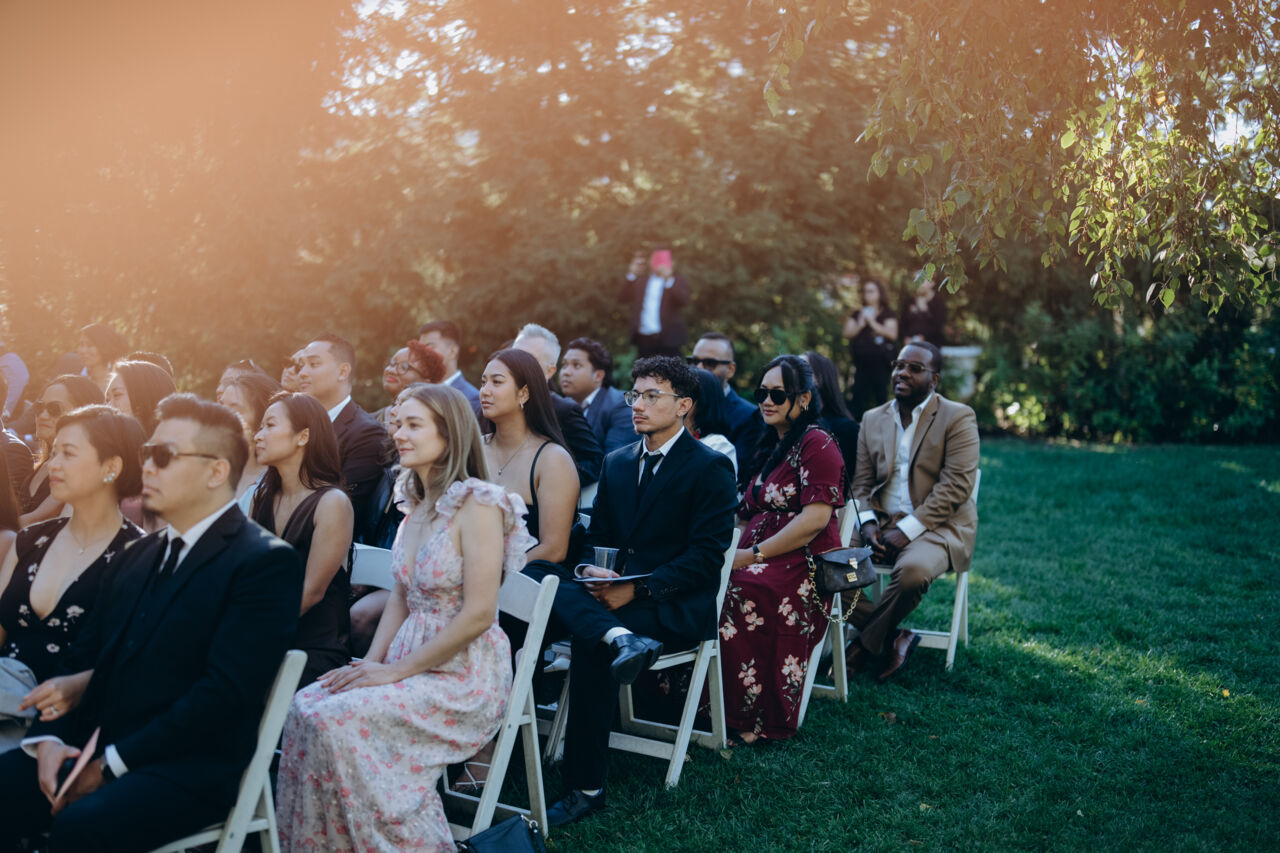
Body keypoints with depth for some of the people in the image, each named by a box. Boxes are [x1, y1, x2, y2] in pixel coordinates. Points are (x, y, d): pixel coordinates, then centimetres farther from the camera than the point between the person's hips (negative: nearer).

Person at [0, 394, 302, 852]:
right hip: (93, 745, 7)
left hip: (189, 768, -7)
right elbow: (84, 656, 16)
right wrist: (50, 736, -3)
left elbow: (226, 693, -17)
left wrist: (113, 763, -16)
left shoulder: (265, 563, -9)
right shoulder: (138, 554, 19)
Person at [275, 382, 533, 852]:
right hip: (410, 663, 8)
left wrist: (395, 670, -16)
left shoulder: (477, 505, -14)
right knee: (306, 707, -12)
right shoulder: (418, 504, 12)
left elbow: (478, 615, -19)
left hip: (465, 675, -8)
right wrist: (373, 661, -1)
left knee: (338, 720, -23)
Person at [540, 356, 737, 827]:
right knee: (545, 587, -23)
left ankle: (586, 786, -21)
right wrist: (593, 572, -7)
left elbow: (707, 555, -11)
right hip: (611, 593, 6)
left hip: (677, 607, -6)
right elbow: (596, 536, 17)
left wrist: (638, 589, -19)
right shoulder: (617, 462, 17)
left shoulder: (711, 467, -3)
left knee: (590, 645, -30)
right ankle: (621, 638, -43)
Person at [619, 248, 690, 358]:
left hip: (668, 339, -3)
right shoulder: (640, 281, 16)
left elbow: (684, 301, -12)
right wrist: (631, 275, -7)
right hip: (643, 339, 3)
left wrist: (669, 280, -23)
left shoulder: (678, 281, 7)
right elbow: (622, 299, 3)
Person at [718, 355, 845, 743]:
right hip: (761, 559, 7)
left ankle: (752, 720, -23)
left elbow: (815, 519, -16)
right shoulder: (771, 446, 21)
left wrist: (753, 555, -17)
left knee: (742, 592, -34)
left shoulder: (817, 444, -6)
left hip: (805, 565, -7)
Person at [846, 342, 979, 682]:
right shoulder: (873, 419, 15)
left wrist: (907, 530, -19)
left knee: (912, 570, -38)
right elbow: (861, 482, 13)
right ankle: (894, 638, -8)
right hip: (882, 524, 5)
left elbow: (956, 485, -12)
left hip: (937, 525, -5)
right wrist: (868, 523, -9)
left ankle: (866, 644, -12)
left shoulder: (958, 418, -2)